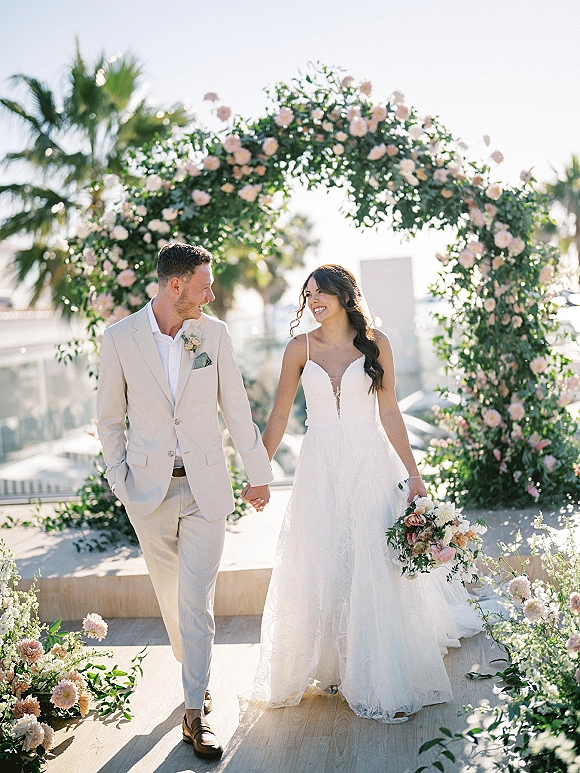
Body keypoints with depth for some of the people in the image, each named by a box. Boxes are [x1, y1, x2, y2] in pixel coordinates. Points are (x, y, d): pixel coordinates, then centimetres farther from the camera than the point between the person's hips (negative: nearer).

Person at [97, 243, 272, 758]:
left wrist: (259, 473, 8)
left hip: (205, 487, 0)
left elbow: (236, 408, 4)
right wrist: (120, 480, -1)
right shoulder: (120, 338, -5)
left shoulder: (214, 333, -2)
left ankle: (196, 712, 8)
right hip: (149, 488, 1)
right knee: (170, 597, 14)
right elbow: (110, 418, 5)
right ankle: (194, 671, 39)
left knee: (196, 602, -2)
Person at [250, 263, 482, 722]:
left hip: (370, 466, -1)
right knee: (323, 568, 5)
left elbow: (389, 412, 1)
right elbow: (280, 416, 6)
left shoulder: (375, 343, 0)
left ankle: (382, 679, 12)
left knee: (376, 567, -1)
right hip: (321, 469, 1)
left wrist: (412, 473, -2)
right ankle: (333, 666, 22)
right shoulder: (300, 349, 3)